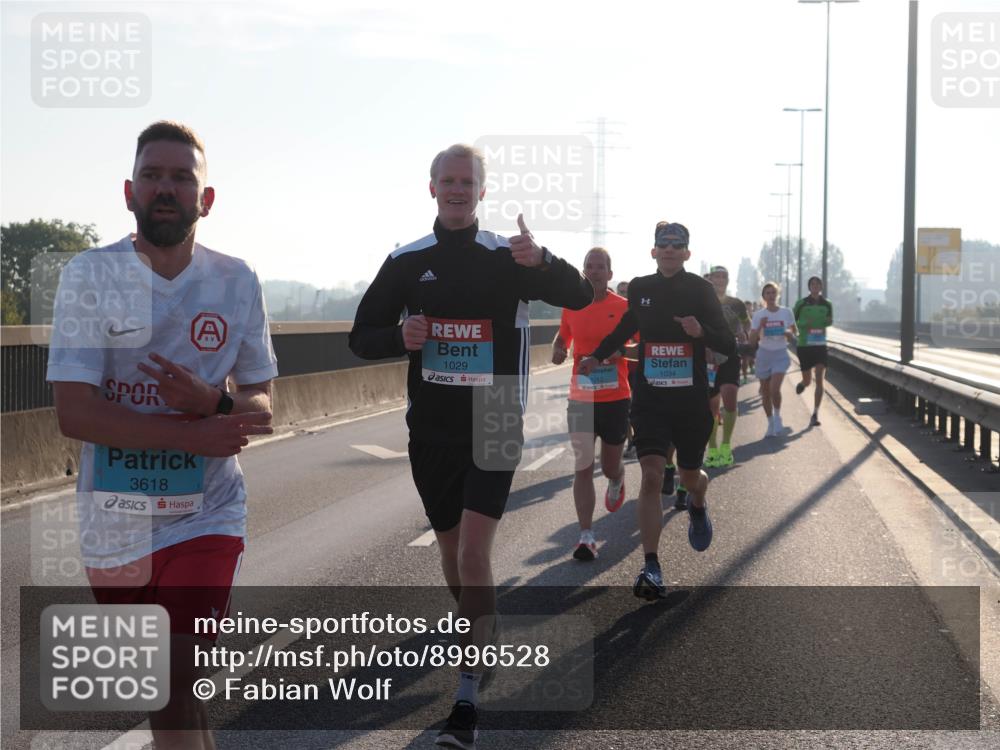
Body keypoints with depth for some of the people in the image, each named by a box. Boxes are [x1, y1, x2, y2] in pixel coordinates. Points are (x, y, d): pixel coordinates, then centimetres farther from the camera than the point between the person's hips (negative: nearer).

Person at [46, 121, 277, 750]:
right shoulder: (90, 275, -8)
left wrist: (210, 402, -19)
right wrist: (194, 435, -21)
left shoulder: (237, 282, -2)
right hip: (114, 523, 1)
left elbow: (260, 404, 4)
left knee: (176, 698, -12)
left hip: (207, 516, 0)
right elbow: (75, 414, -15)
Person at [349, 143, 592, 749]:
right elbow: (362, 336, 7)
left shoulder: (508, 258, -4)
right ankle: (478, 644, 42)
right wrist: (399, 337, -16)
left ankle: (468, 700, -12)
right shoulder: (407, 262, 4)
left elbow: (580, 297, -17)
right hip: (430, 429, 4)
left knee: (474, 552, -15)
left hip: (493, 428, -3)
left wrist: (542, 262, -38)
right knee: (452, 551, 15)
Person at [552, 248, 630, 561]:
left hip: (616, 398, -2)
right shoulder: (571, 306, 4)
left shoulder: (624, 307, -5)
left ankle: (617, 480, 50)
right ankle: (586, 536, -3)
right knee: (583, 468, -5)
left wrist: (620, 350, -21)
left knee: (610, 466, 12)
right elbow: (562, 336, 20)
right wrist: (557, 350, -3)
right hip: (580, 399, 2)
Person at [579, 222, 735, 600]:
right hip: (650, 398, 1)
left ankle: (697, 505, 53)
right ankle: (651, 568, -14)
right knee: (651, 476, -14)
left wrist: (701, 331, -26)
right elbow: (627, 327, 25)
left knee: (689, 476, 13)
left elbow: (728, 346, -7)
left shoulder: (700, 289, -4)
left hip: (692, 400, -1)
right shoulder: (639, 289, 5)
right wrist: (596, 356, 16)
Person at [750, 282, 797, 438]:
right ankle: (771, 423, 22)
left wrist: (789, 333, -13)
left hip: (780, 354, -2)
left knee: (775, 388, -19)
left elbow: (793, 335, 9)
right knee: (765, 391, 6)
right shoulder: (759, 315, -1)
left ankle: (777, 416, 6)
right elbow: (752, 339, -3)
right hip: (764, 353, 2)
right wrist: (760, 327, -19)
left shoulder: (786, 312, 0)